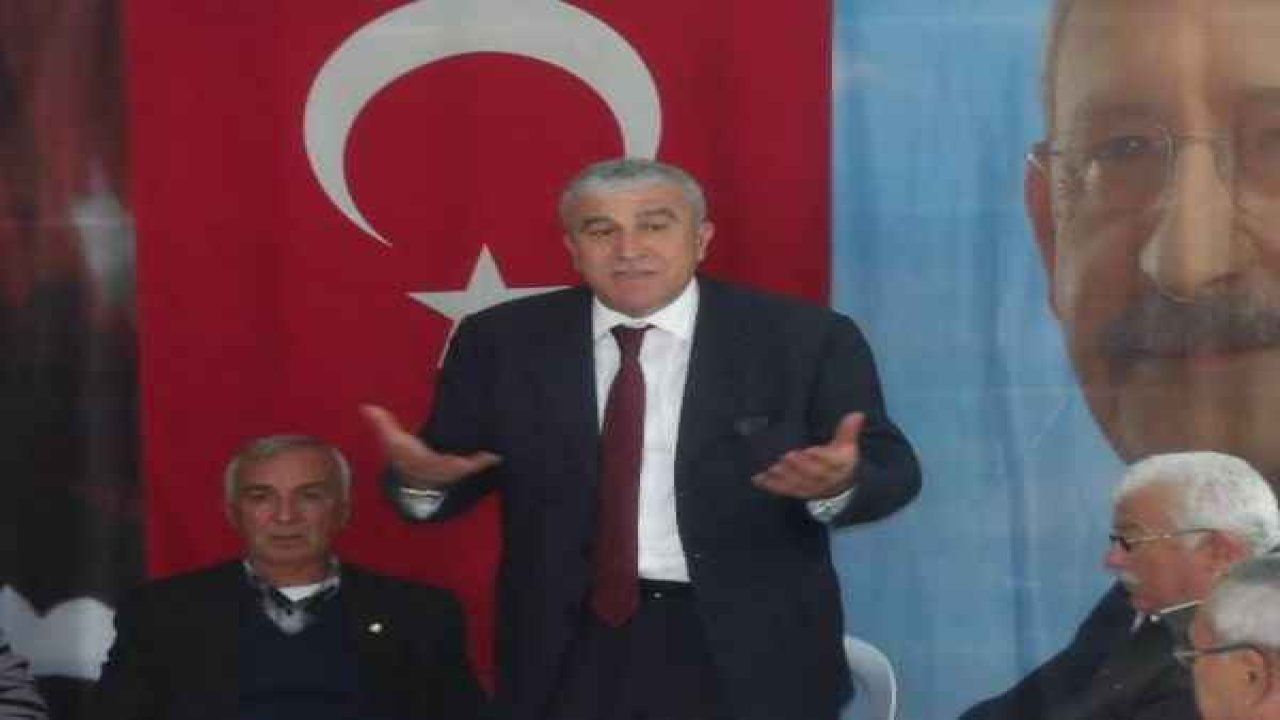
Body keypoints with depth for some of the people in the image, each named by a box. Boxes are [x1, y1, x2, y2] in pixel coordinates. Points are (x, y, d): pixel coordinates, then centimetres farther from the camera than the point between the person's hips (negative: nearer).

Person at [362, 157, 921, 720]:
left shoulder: (806, 338, -6)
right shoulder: (502, 342, 0)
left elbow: (891, 469, -8)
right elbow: (453, 469, 1)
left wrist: (838, 485, -30)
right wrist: (421, 475, -22)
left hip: (750, 647, -1)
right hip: (569, 647, 2)